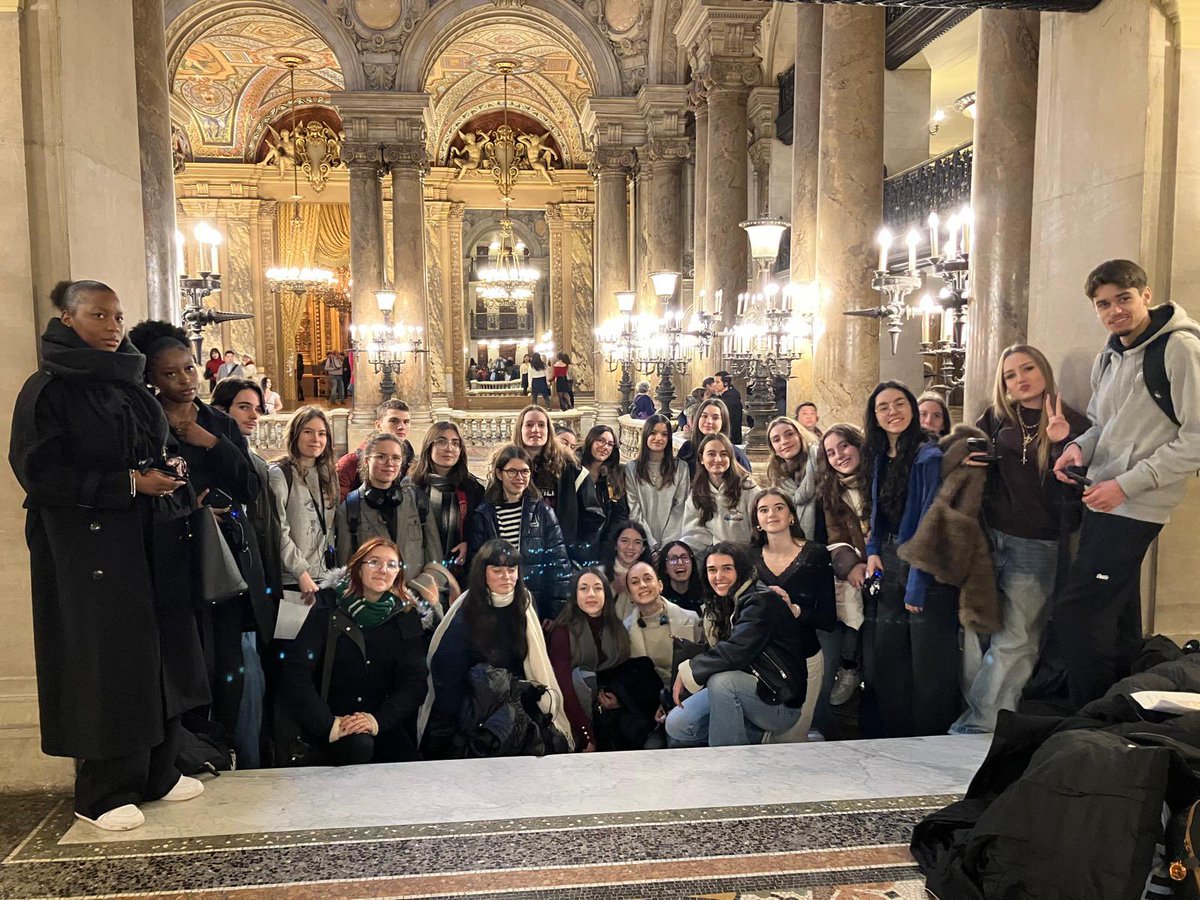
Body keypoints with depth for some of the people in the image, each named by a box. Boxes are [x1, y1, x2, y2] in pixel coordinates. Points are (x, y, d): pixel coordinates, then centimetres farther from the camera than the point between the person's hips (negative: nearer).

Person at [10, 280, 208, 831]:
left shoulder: (131, 387, 13)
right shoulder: (49, 390, -6)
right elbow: (38, 471, -13)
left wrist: (169, 476, 1)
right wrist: (129, 484, -17)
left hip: (150, 541, 6)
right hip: (87, 546, -6)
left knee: (158, 653, 8)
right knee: (105, 661, -2)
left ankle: (157, 773, 22)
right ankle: (103, 794, 12)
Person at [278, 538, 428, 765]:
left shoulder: (406, 616, 4)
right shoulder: (328, 608, -2)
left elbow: (415, 680, -3)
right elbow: (295, 670, -10)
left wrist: (378, 720, -19)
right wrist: (328, 724, -22)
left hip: (384, 726, 3)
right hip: (329, 730, -2)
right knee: (358, 746, -32)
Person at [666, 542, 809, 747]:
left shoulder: (762, 601, -17)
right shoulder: (723, 604, 9)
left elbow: (736, 652, -28)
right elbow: (720, 652, 6)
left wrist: (686, 671, -18)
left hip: (781, 704, -8)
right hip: (746, 691, 8)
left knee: (721, 680, -33)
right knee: (676, 726, -8)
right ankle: (752, 735, 8)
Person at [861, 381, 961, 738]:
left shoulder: (929, 457, -13)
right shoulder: (880, 458, 10)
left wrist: (917, 584, -18)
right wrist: (873, 551, 2)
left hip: (926, 572, -7)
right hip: (889, 567, 7)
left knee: (928, 665, 0)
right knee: (884, 660, 13)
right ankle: (892, 740, 27)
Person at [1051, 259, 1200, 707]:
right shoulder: (1109, 357, 14)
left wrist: (1127, 484, -18)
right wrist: (1079, 446, 0)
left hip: (1136, 507, -8)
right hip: (1103, 502, 8)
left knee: (1075, 612, -11)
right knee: (1118, 619, 16)